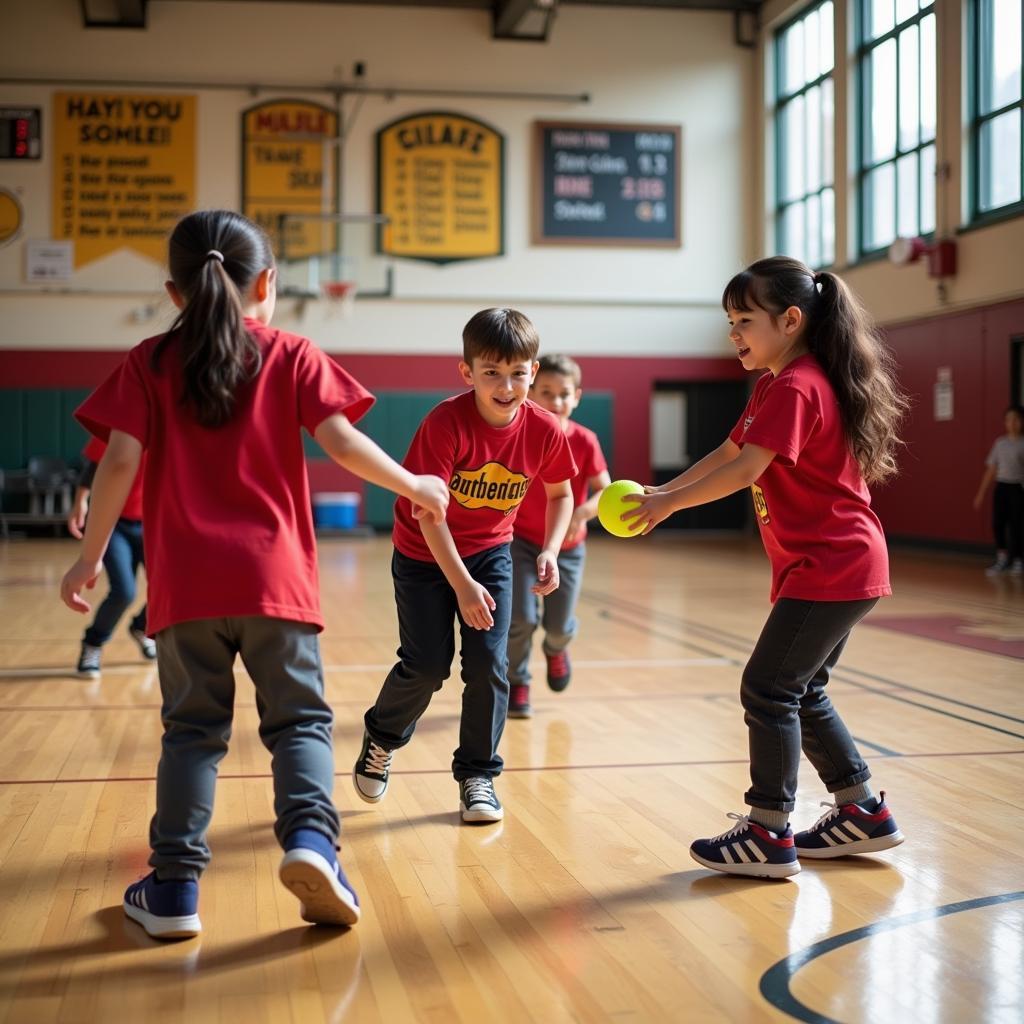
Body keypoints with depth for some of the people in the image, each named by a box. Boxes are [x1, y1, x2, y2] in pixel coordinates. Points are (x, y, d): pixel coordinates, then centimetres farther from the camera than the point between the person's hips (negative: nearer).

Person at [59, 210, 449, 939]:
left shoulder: (150, 363, 7)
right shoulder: (293, 357, 6)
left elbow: (122, 460, -2)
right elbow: (343, 443, -2)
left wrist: (91, 554, 5)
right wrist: (416, 486, 11)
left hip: (184, 580, 1)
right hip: (274, 576, -1)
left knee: (192, 729, 11)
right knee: (299, 718, 9)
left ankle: (174, 887, 10)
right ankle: (310, 836, -14)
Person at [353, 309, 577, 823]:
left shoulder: (544, 430, -17)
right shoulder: (446, 423, -28)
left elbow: (560, 493, 3)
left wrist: (550, 551, -13)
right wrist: (462, 584, -30)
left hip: (490, 551, 3)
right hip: (424, 554, -3)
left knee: (488, 662, -6)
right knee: (427, 664, -5)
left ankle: (478, 774, 11)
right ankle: (381, 737, 25)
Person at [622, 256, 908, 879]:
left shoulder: (796, 388, -17)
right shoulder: (776, 385, 16)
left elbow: (745, 469, -23)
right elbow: (728, 452, 17)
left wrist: (670, 502, -14)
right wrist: (665, 491, 7)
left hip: (831, 569, -10)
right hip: (832, 568, 10)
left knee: (769, 688, -7)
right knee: (802, 692, 16)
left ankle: (768, 835, 0)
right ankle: (862, 814, 24)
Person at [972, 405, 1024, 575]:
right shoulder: (999, 443, 9)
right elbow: (991, 469, 13)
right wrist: (981, 494, 12)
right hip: (1001, 486, 3)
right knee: (997, 523, -1)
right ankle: (1002, 558, 15)